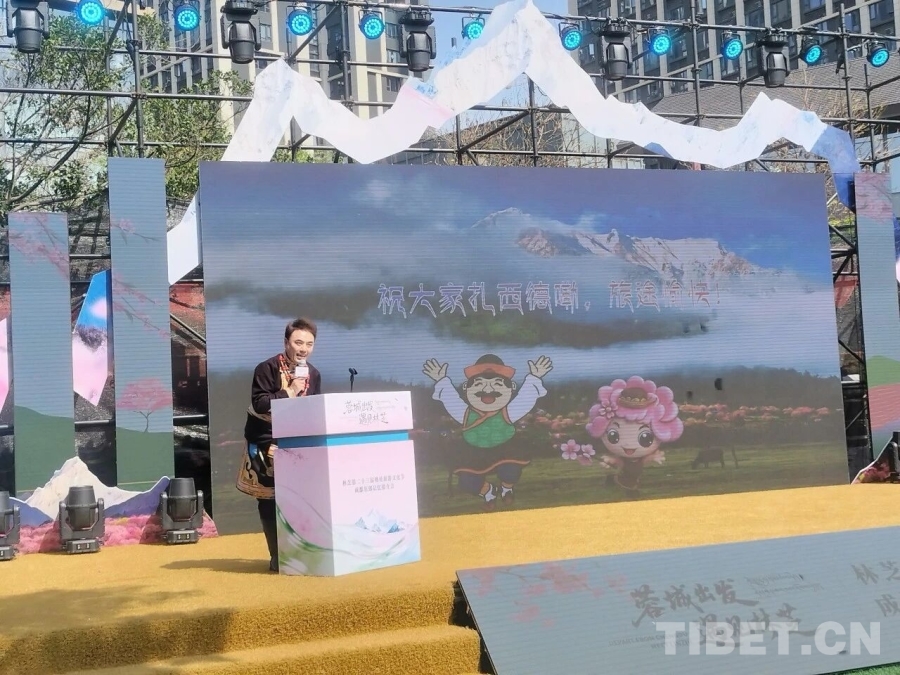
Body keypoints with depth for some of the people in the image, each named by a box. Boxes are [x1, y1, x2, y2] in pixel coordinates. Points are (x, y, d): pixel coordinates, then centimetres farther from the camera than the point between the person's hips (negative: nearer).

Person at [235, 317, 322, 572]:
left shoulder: (313, 374, 3)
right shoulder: (267, 368, -14)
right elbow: (259, 404, -23)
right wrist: (289, 392, -25)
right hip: (266, 443, -4)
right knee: (270, 500, -3)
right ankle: (278, 557, 3)